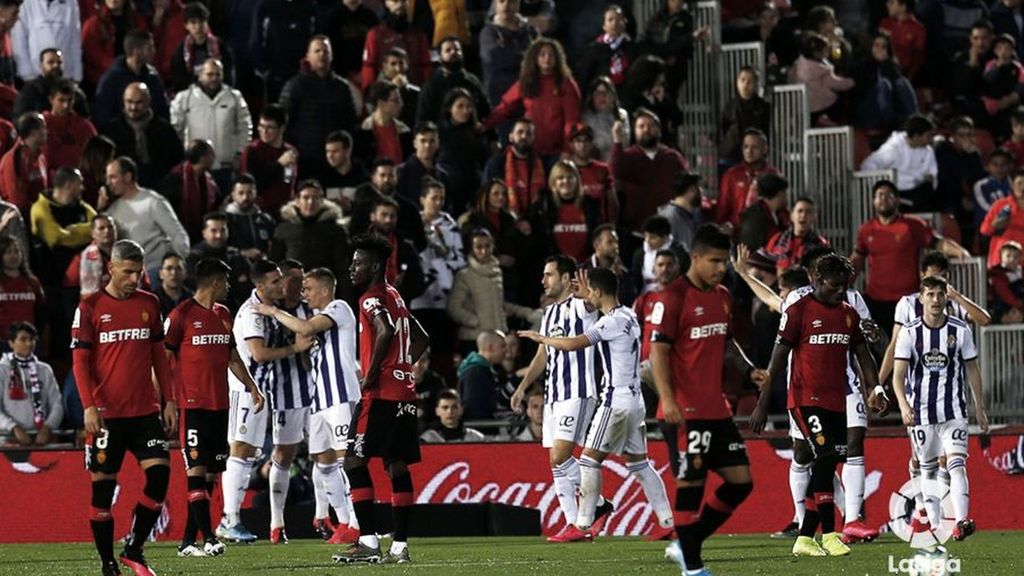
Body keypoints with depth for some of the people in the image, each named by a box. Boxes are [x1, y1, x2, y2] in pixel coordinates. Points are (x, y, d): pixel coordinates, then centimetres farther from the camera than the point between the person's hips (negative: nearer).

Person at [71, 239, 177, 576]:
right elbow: (80, 360, -4)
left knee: (159, 472, -10)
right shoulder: (90, 308, -2)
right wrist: (89, 406, -14)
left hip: (146, 410, 3)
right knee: (103, 486, 0)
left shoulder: (149, 304, 10)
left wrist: (169, 401, 9)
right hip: (107, 414, -3)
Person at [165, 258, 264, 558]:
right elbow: (163, 358, -6)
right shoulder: (182, 314, -6)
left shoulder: (223, 315, 16)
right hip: (193, 406, -8)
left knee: (210, 474, 6)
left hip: (220, 406, 8)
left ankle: (188, 540, 10)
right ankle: (208, 538, -17)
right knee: (196, 470, -11)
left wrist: (252, 387, 20)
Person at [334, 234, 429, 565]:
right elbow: (420, 339, 29)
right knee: (397, 466, 8)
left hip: (381, 393, -9)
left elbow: (385, 332, -29)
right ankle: (400, 547, 6)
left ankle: (368, 541, -13)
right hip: (404, 394, 9)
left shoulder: (373, 298, -9)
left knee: (355, 461, -7)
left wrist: (372, 374, -20)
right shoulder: (394, 297, 19)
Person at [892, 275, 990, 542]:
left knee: (956, 464, -15)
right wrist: (904, 405, -26)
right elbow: (898, 374, -9)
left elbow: (972, 370, 10)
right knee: (928, 468, 7)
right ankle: (934, 525, 14)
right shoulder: (910, 333, -4)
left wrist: (980, 409, 12)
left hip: (953, 409, -1)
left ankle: (961, 521, -27)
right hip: (921, 410, 1)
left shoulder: (960, 330, 0)